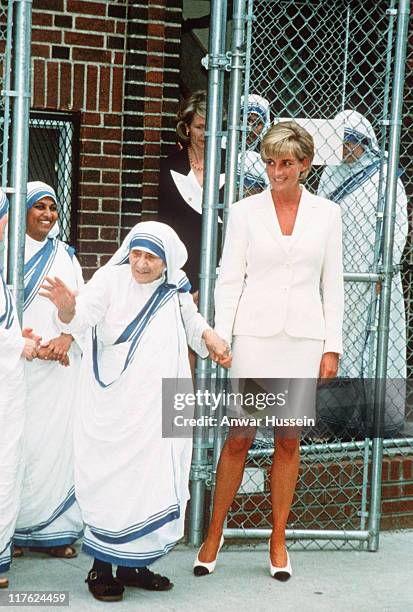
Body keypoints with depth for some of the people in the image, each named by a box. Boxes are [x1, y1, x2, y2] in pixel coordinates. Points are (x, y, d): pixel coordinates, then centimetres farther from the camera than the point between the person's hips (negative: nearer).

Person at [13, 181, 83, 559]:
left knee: (56, 441, 0)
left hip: (61, 363, 4)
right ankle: (12, 528, -1)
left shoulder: (65, 255, 15)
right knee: (19, 442, -6)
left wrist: (65, 339, -6)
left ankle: (51, 529, 4)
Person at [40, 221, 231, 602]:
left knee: (154, 483, 7)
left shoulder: (175, 292, 8)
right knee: (112, 483, -6)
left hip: (156, 409, 5)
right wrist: (67, 307, -45)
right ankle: (101, 568, 5)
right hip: (112, 409, -5)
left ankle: (132, 564, 19)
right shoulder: (111, 279, -7)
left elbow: (192, 322, 26)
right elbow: (83, 315, -22)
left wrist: (211, 339, 6)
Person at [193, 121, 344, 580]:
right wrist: (219, 339, -6)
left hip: (304, 337, 2)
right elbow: (229, 279, 3)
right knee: (240, 437, -1)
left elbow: (332, 285, 8)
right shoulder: (245, 212, 3)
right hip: (256, 335, -1)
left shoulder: (326, 214, 7)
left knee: (289, 439, 6)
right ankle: (214, 535, 13)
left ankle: (278, 543, 16)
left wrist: (332, 348, 3)